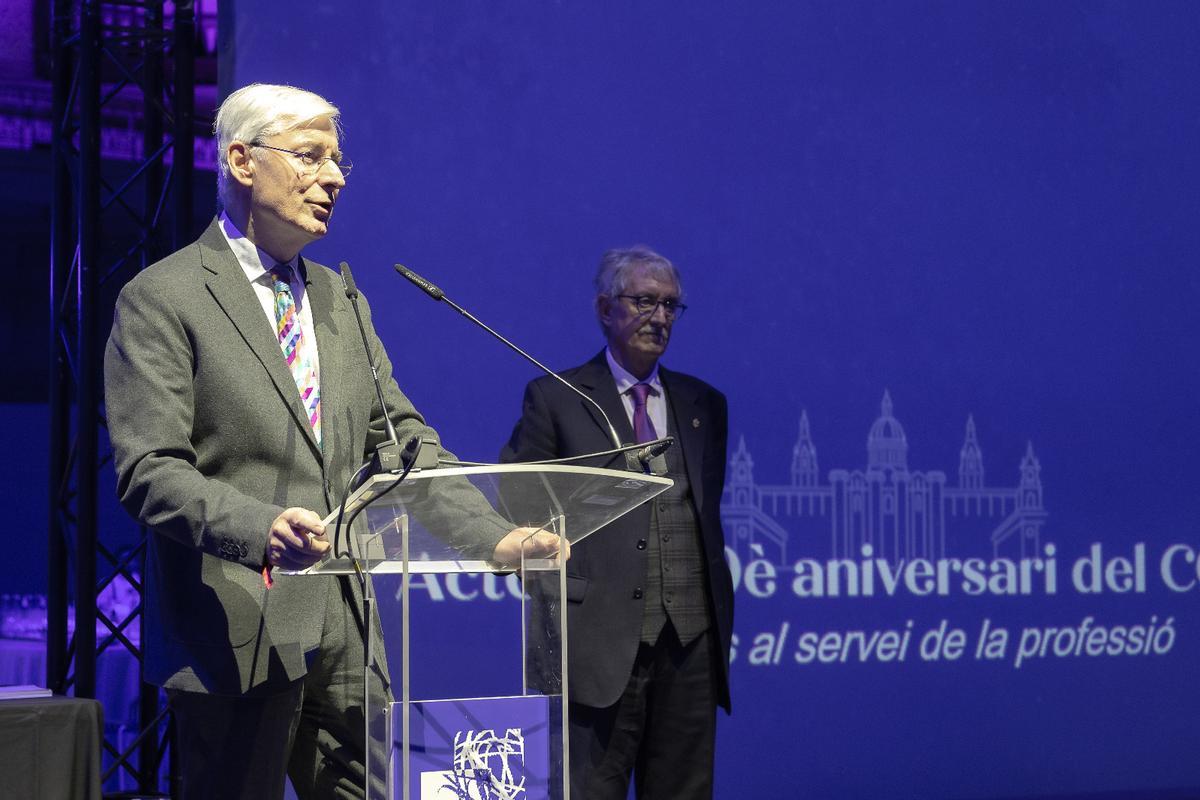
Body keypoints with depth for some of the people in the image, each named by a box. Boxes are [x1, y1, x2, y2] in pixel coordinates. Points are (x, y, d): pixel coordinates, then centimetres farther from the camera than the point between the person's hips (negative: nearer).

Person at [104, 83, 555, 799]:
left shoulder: (339, 300, 18)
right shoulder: (163, 298, -5)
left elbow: (401, 437, 14)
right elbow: (149, 470, -13)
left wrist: (493, 536, -2)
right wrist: (261, 528, -30)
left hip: (344, 632, 7)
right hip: (235, 633, -7)